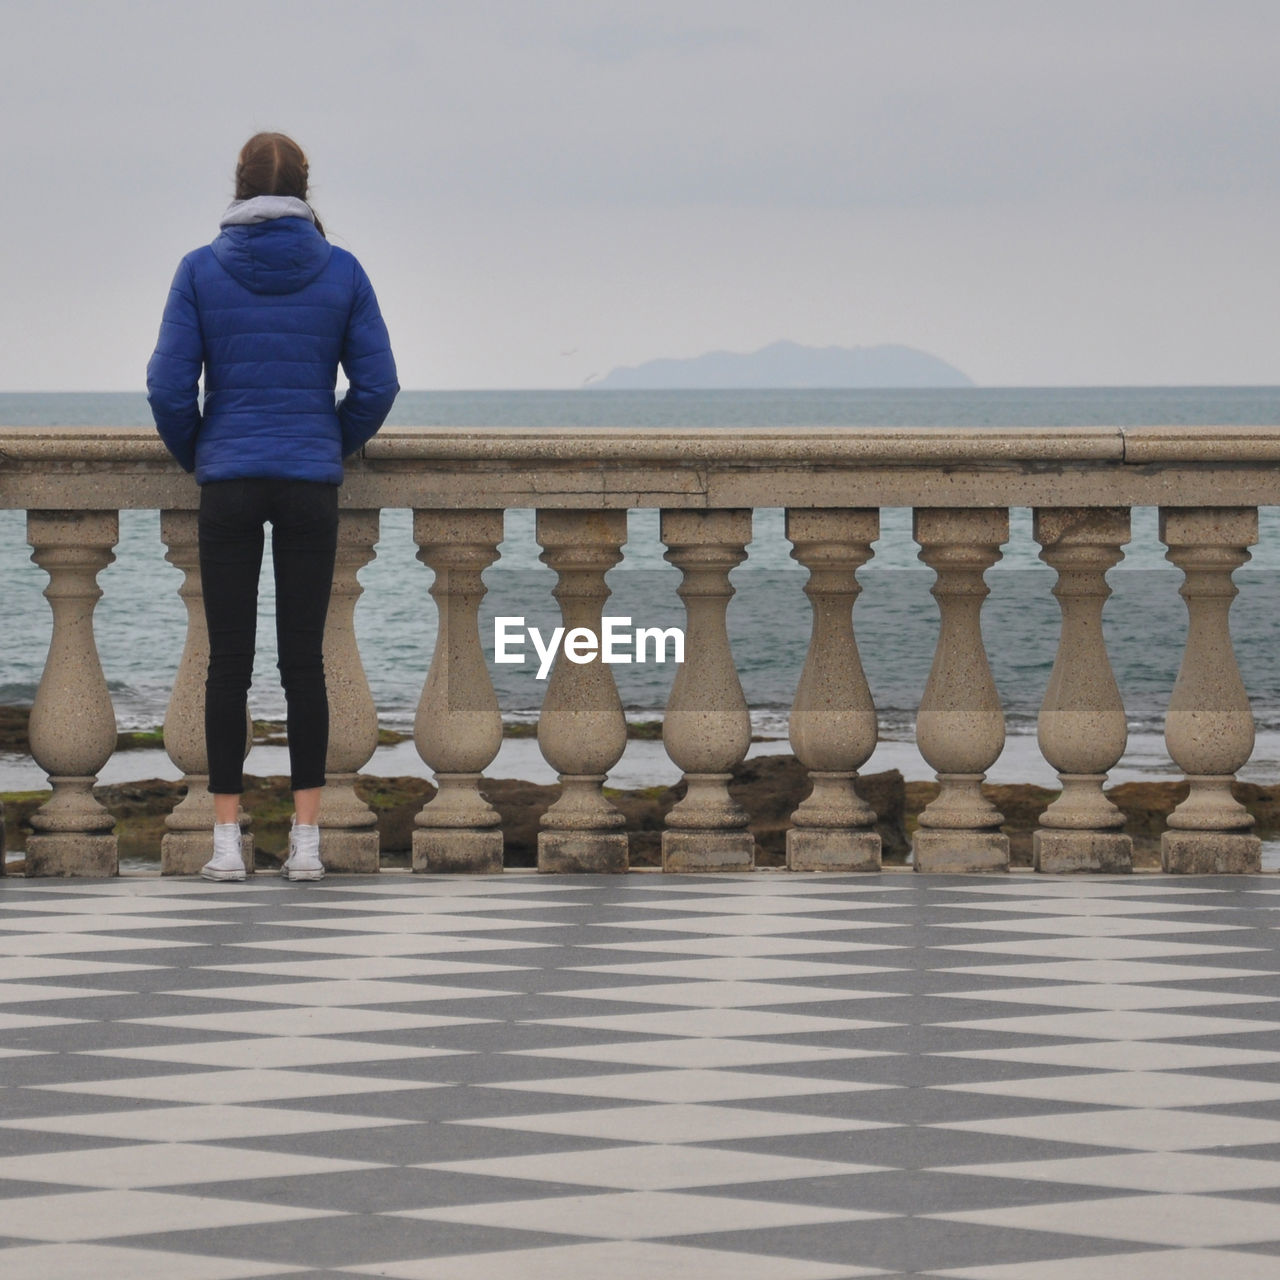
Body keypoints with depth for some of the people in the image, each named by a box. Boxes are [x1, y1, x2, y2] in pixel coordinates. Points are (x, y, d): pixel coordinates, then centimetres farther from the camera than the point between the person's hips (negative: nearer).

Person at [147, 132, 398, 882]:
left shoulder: (202, 271, -3)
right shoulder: (340, 271, -1)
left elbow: (170, 385, -5)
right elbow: (377, 384, 0)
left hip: (228, 483, 0)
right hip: (312, 484, 0)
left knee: (230, 659, 3)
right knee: (305, 658, 4)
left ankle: (227, 840, 2)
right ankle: (306, 840, 3)